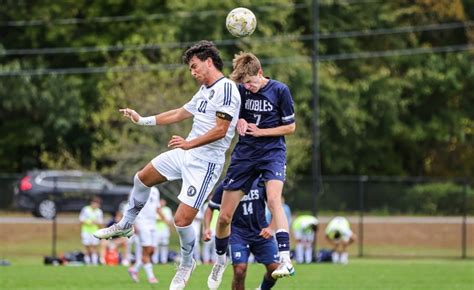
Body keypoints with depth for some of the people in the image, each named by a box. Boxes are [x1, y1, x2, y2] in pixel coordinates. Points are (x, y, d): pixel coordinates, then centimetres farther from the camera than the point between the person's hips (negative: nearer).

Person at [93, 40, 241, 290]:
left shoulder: (226, 88, -17)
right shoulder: (204, 91, 14)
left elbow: (221, 130, -24)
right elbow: (179, 114, 27)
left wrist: (189, 143, -29)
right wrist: (142, 120, 28)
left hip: (205, 162, -10)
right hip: (185, 154, 10)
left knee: (182, 219, -12)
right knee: (142, 178, 19)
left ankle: (187, 263, 14)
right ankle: (126, 225, 39)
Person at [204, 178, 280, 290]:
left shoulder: (261, 182, -2)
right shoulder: (225, 186, -5)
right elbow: (210, 208, 5)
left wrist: (270, 228, -9)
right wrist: (207, 228, -11)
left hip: (261, 233, 2)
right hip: (238, 233, -2)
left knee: (274, 268, -5)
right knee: (240, 270, -19)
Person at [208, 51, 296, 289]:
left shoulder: (279, 90, -7)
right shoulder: (239, 91, 2)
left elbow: (290, 127, -2)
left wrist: (260, 131, -12)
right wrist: (239, 122, -7)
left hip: (272, 152, -4)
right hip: (244, 154, 4)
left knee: (273, 199, -32)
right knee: (224, 216, 3)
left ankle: (285, 260, -40)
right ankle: (220, 259, 30)